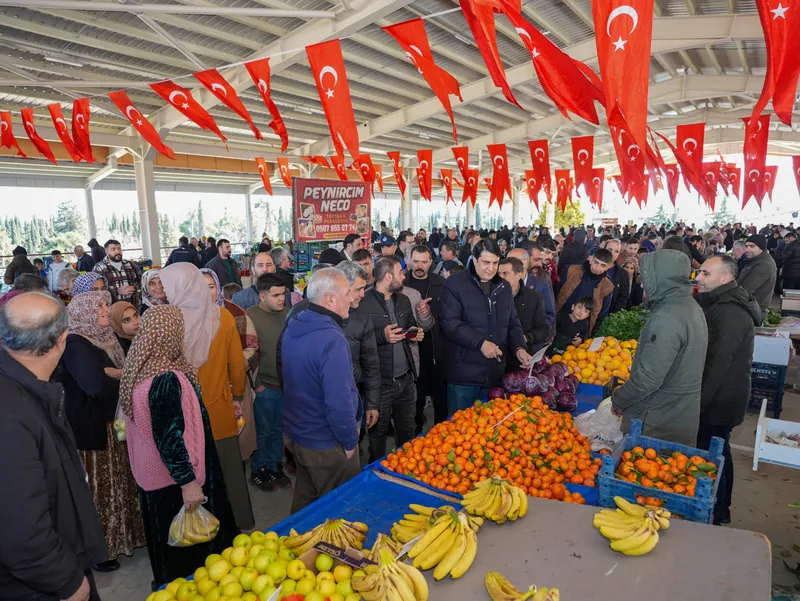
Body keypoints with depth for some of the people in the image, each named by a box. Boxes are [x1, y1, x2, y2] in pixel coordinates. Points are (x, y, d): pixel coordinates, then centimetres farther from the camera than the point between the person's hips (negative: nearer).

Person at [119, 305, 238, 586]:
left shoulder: (140, 370, 0)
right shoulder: (165, 379, -29)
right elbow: (169, 437, -28)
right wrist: (187, 481, -23)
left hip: (153, 475, 10)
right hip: (173, 479, -10)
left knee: (168, 538, 26)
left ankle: (169, 582, 43)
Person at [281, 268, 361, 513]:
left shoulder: (292, 328, 1)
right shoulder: (331, 340, -28)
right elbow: (339, 402, -29)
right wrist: (350, 442, -13)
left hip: (295, 434, 8)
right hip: (326, 445, -8)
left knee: (304, 501, 26)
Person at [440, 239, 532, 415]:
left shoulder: (504, 287, 11)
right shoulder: (455, 284, -7)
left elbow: (513, 323, 14)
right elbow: (450, 323, -15)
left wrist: (519, 348, -5)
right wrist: (480, 343, -22)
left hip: (495, 373, 5)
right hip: (464, 373, -5)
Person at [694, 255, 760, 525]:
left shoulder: (730, 312, -23)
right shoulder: (722, 304, 9)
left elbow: (717, 364, -26)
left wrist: (697, 403, -22)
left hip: (719, 401, -11)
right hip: (722, 398, 11)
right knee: (719, 452, 21)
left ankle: (714, 516, 13)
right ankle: (721, 510, 37)